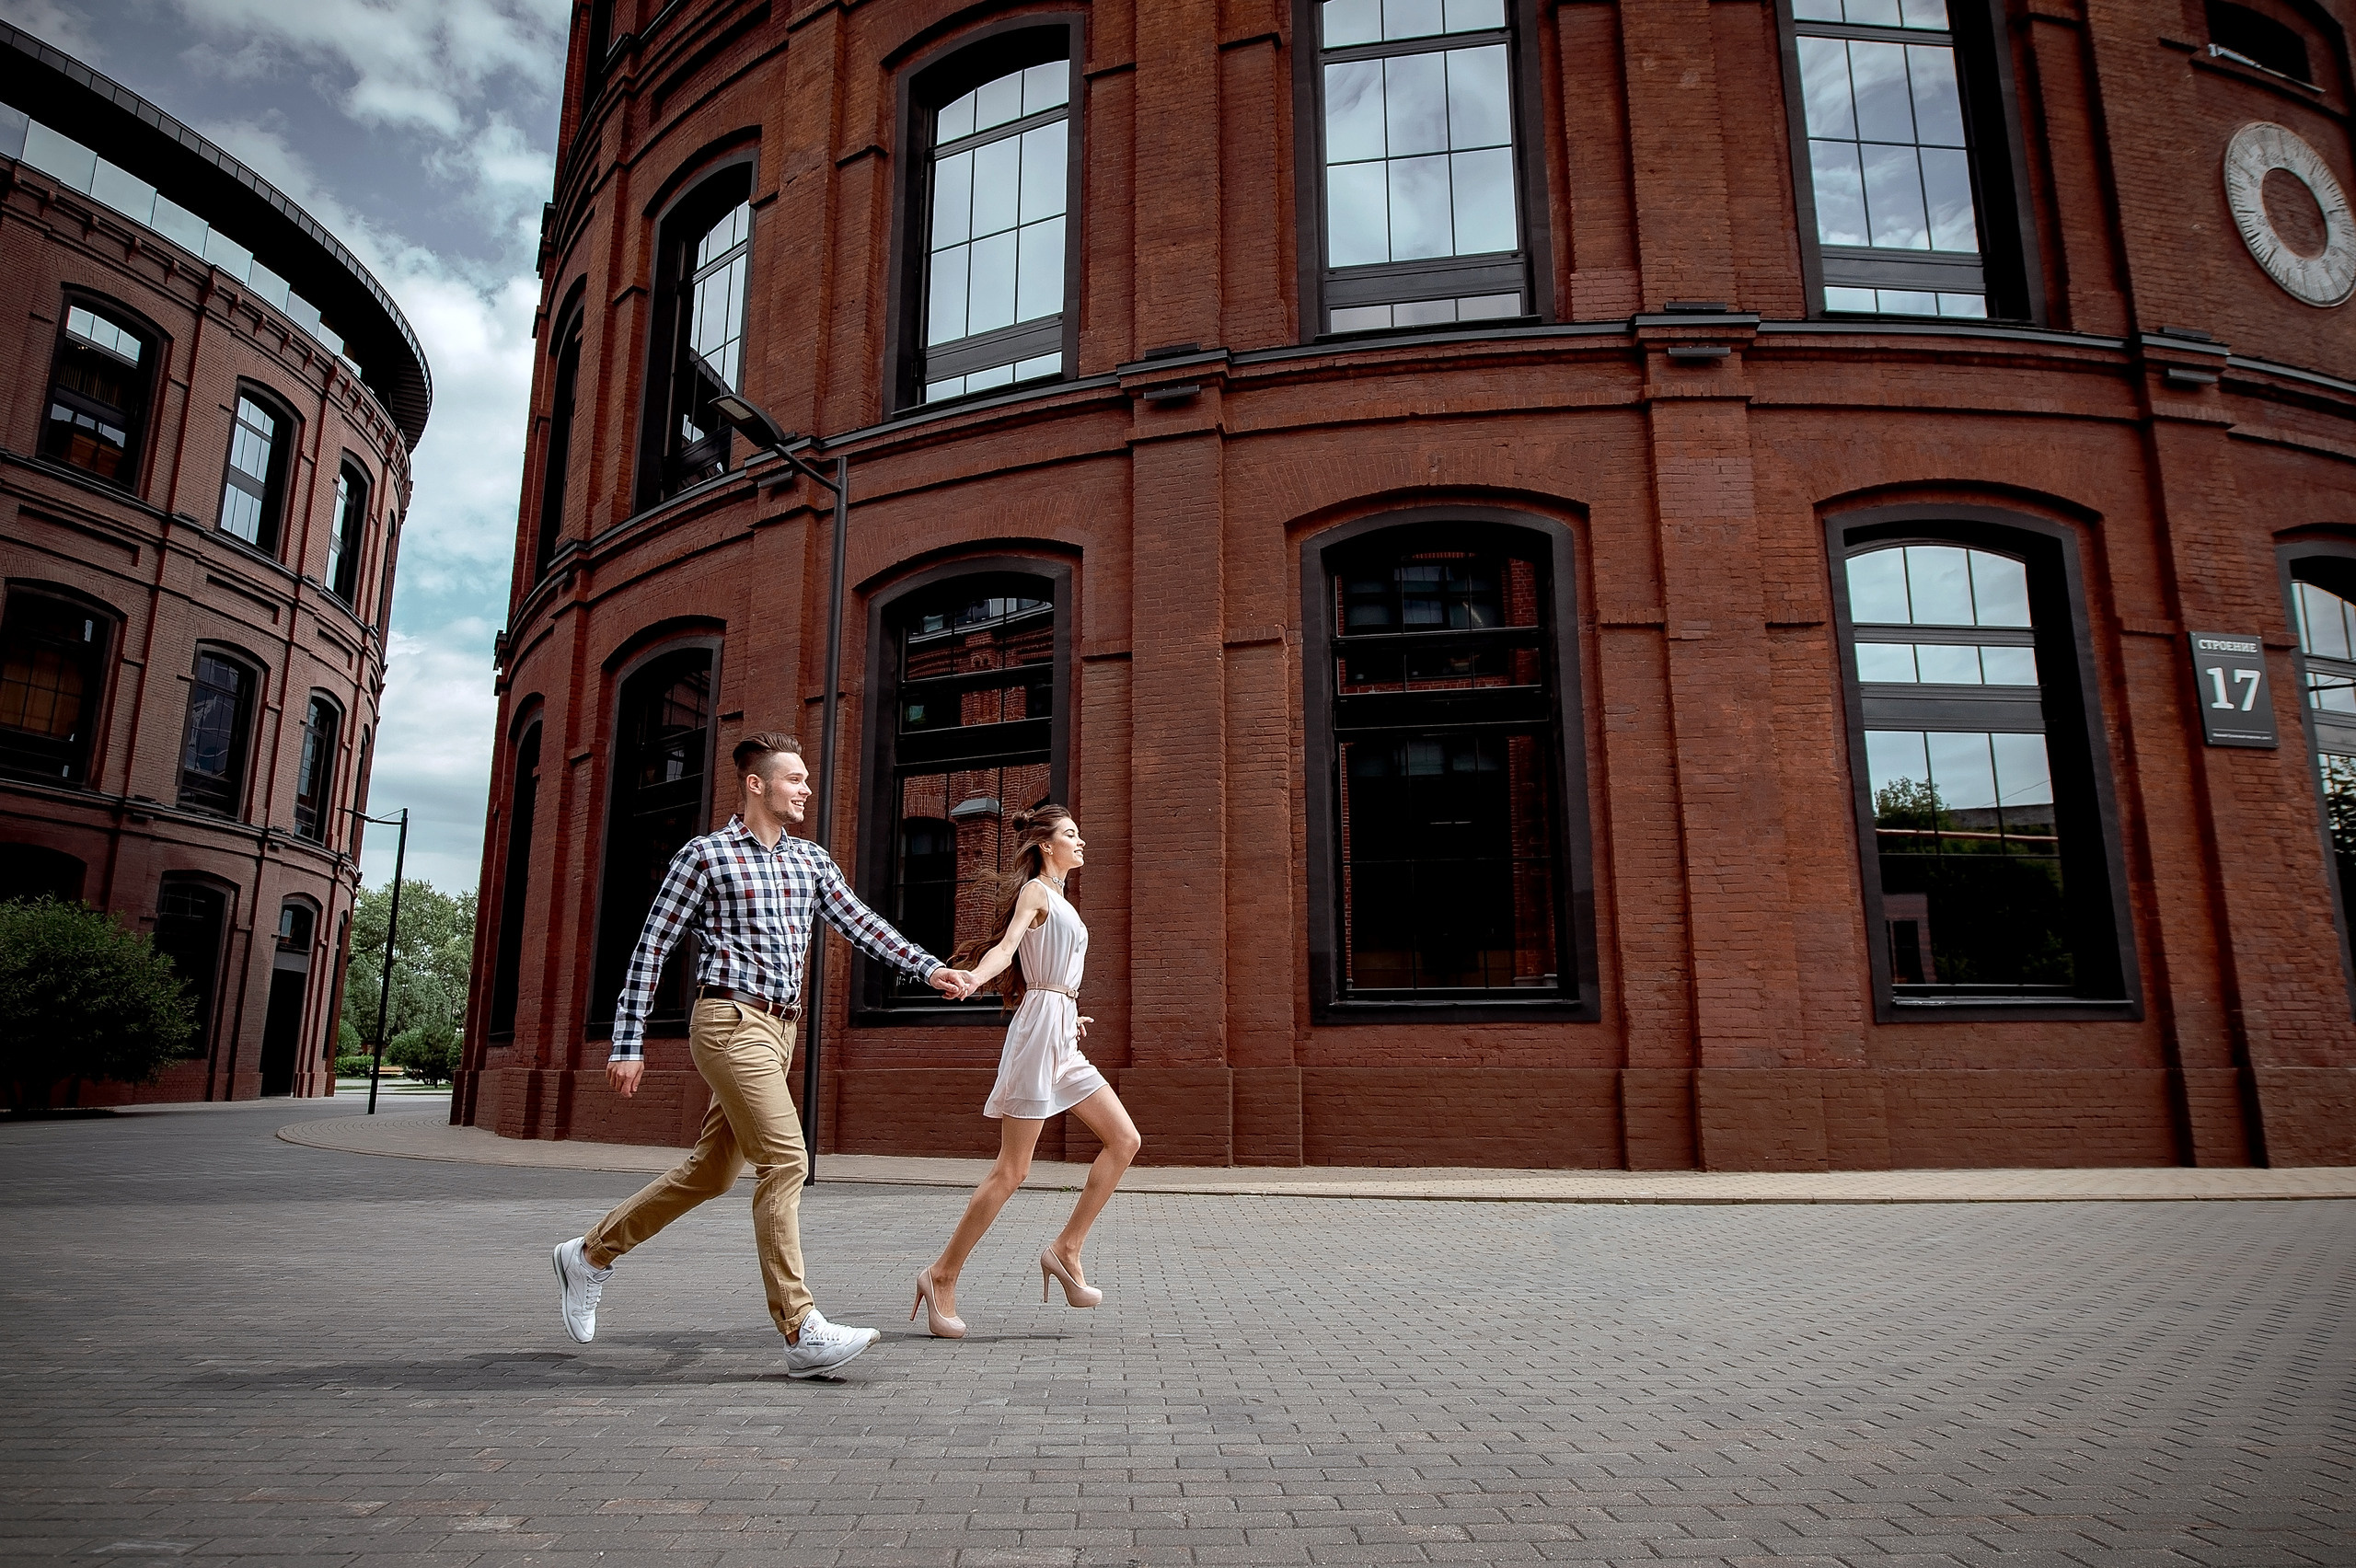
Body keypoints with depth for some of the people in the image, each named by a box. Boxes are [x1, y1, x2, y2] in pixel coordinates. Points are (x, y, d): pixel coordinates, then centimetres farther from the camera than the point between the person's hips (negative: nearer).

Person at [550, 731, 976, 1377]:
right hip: (730, 1021, -7)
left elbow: (861, 924, 11)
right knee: (785, 1160, -15)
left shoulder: (812, 860, 14)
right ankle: (803, 1332, -12)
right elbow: (650, 949, -2)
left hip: (778, 1029, 8)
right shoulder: (706, 855, -3)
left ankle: (590, 1254, 34)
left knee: (711, 1170, 14)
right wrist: (627, 1044, -5)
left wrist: (929, 966, -3)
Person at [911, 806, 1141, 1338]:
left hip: (1063, 1039, 9)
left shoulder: (1059, 899, 23)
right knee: (1012, 1169, -8)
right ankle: (942, 1275, 2)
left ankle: (1065, 1249, 4)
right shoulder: (1035, 890, -3)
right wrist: (974, 977, -39)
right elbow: (1007, 945, -20)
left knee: (1124, 1140, 2)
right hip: (1040, 1026, -9)